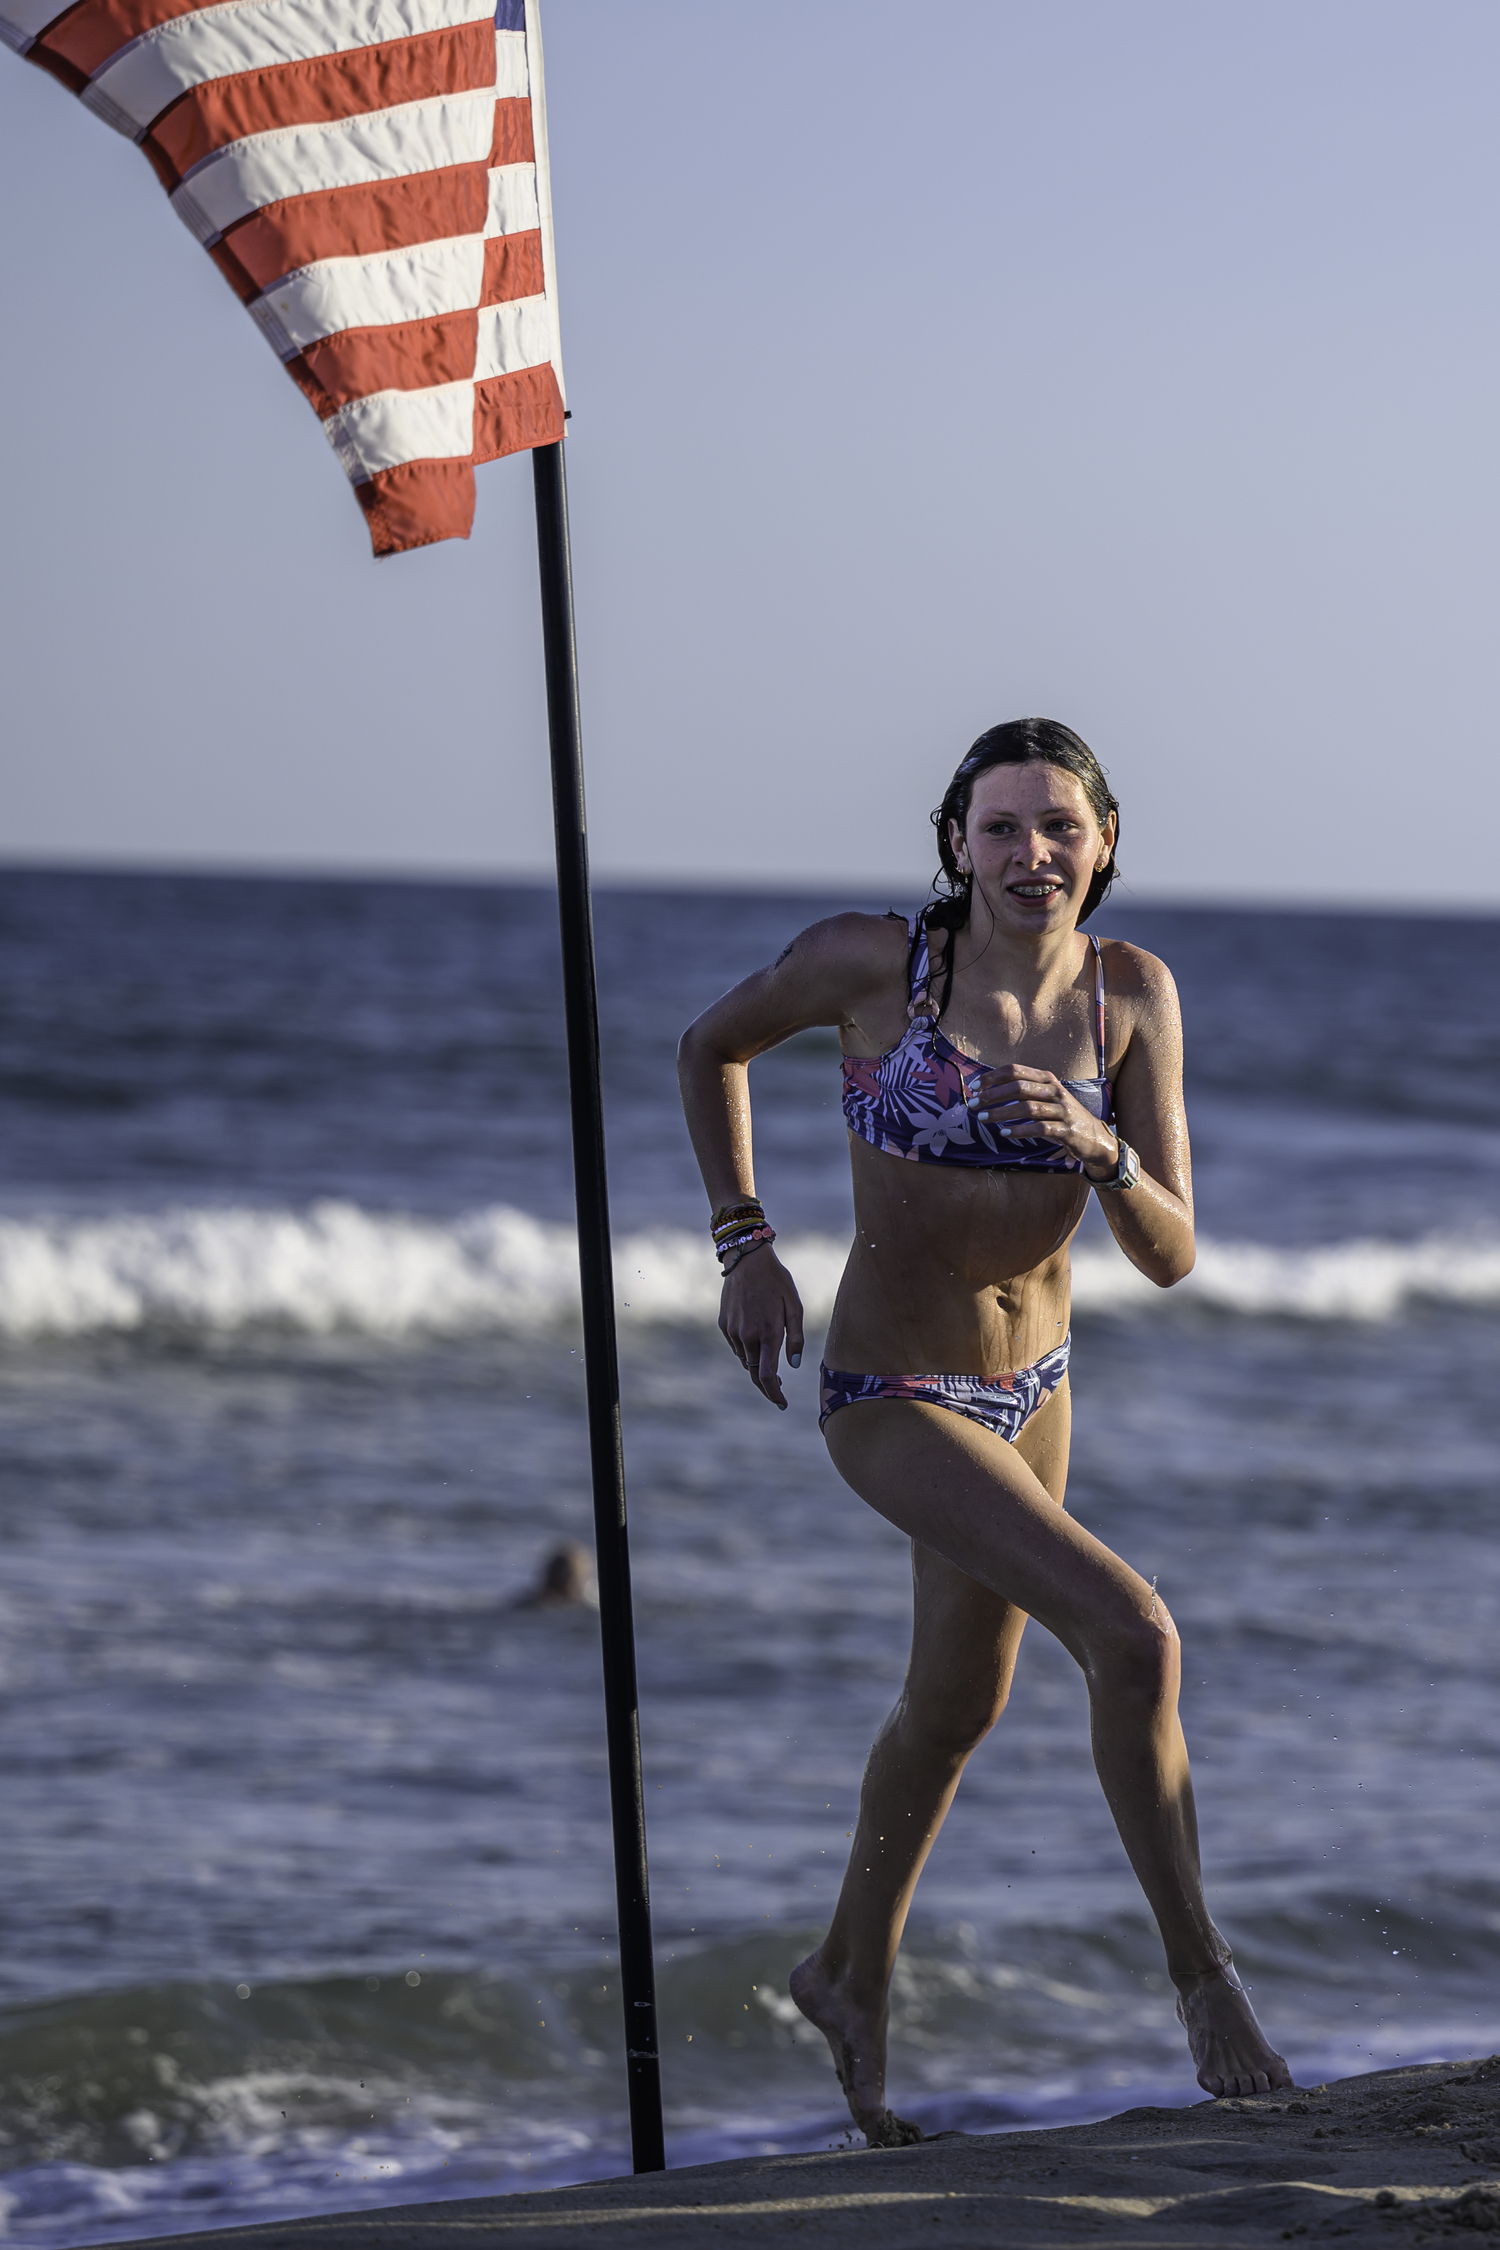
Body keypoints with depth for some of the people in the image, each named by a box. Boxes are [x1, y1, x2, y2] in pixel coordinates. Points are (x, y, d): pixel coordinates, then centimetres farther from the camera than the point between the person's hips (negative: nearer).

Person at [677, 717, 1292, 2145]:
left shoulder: (1132, 998, -10)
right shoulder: (872, 959, -21)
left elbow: (1169, 1257, -12)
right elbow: (713, 1045, -1)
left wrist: (1099, 1149, -31)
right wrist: (744, 1248, -7)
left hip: (1028, 1386, 6)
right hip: (892, 1404, -6)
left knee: (959, 1705, 24)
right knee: (1134, 1636, -23)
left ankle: (853, 1978, 48)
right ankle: (1200, 1972, -9)